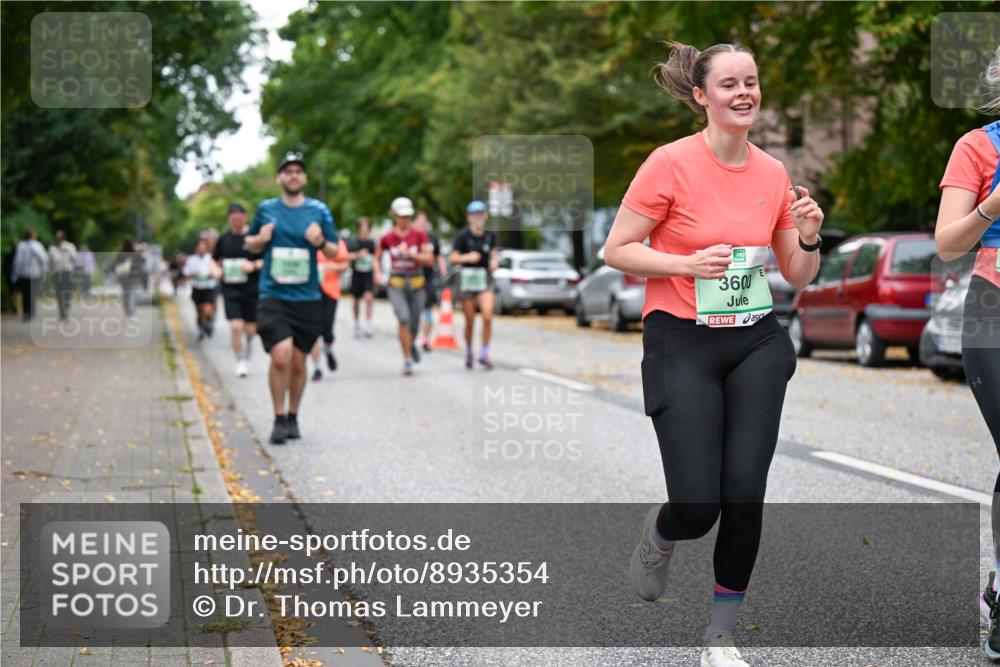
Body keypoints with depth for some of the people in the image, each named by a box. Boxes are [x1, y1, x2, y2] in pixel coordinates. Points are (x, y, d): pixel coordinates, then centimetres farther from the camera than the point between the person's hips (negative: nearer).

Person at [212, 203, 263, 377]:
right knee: (236, 326, -11)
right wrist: (217, 270, -3)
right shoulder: (224, 239, 5)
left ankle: (248, 342, 42)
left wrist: (254, 266, -17)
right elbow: (215, 260, 18)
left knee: (250, 329, 4)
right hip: (230, 289, 1)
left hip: (252, 289, -1)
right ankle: (240, 361, 6)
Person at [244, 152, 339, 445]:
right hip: (273, 296, -1)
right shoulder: (266, 209, 5)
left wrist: (321, 242, -13)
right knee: (280, 355, -17)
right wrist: (260, 239, -4)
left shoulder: (319, 210, 4)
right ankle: (279, 420, -3)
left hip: (306, 298, 1)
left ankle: (292, 417, 27)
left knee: (298, 362, 8)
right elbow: (250, 244, 18)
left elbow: (334, 251, 9)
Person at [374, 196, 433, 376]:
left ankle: (412, 344, 44)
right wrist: (378, 273, -4)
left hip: (416, 283, 1)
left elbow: (429, 259, -7)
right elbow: (377, 258, 14)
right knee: (404, 319, -20)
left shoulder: (419, 235, -2)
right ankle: (407, 359, -14)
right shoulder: (387, 237, 0)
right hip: (396, 284, -1)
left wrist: (410, 253, -20)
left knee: (414, 323, 9)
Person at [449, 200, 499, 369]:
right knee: (470, 321, 6)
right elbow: (453, 259, -8)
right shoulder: (463, 236, -7)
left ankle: (484, 353, -4)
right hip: (467, 279, -2)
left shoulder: (490, 235, 2)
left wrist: (495, 261, -10)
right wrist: (467, 257, -26)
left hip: (485, 280, 2)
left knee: (488, 316, -16)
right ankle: (468, 352, 28)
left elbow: (495, 253, 12)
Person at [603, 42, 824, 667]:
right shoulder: (671, 163, -10)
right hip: (682, 344, -4)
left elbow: (798, 276, 13)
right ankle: (659, 537, 31)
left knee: (745, 491, -4)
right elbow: (617, 250, -6)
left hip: (757, 343, 4)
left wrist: (809, 238, -8)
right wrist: (688, 263, -19)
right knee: (698, 505, -9)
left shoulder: (774, 173, 4)